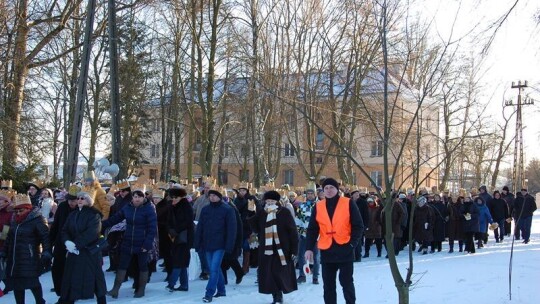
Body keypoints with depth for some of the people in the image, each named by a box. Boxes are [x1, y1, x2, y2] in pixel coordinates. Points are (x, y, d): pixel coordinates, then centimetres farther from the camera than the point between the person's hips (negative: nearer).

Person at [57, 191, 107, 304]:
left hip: (90, 252, -5)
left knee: (95, 277, 0)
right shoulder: (72, 215, 13)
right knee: (70, 278, 6)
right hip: (74, 252, 5)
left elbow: (91, 233, -18)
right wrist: (67, 242, -16)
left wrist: (76, 244, -23)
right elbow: (64, 231, 6)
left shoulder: (94, 214, -6)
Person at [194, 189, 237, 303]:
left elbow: (231, 229, -9)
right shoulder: (205, 210, 8)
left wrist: (229, 245, -14)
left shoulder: (227, 210, -6)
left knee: (214, 269, -10)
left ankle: (209, 293, -7)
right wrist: (197, 244, 4)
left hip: (219, 245, -5)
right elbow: (200, 228, 9)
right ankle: (221, 290, 26)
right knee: (215, 269, 13)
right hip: (207, 245, 5)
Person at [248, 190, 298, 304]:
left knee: (281, 274, -2)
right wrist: (252, 215, -6)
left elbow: (293, 231, -7)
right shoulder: (261, 213, 6)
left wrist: (294, 249, -11)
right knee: (269, 274, 1)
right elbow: (256, 229, 6)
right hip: (266, 249, 4)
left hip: (281, 249, -4)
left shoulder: (284, 212, -6)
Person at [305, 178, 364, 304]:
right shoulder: (318, 207, 5)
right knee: (328, 285, 10)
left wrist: (353, 243, -12)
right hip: (326, 251, 3)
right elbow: (312, 229, 6)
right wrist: (309, 248, -4)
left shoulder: (348, 204, -2)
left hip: (345, 250, -3)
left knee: (347, 283, 6)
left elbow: (358, 225, -2)